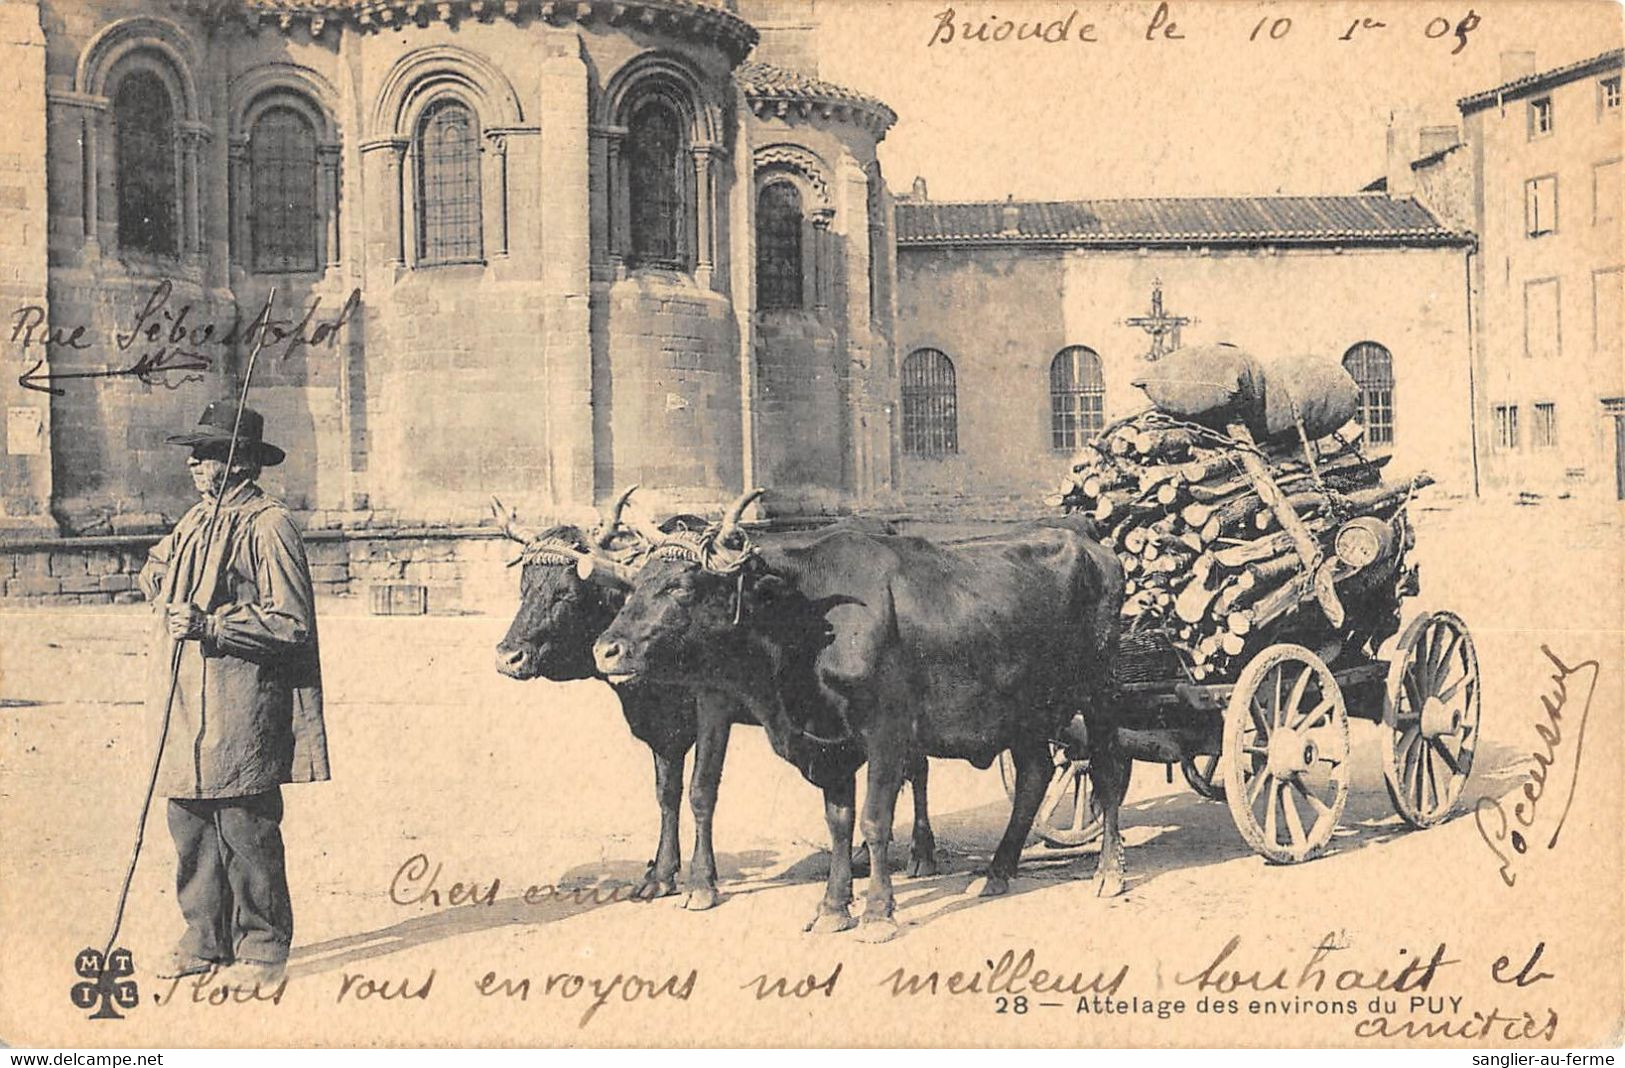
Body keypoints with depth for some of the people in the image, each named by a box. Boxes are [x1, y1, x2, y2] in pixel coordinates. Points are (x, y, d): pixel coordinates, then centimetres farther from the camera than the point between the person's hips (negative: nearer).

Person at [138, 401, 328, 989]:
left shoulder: (268, 526, -10)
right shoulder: (198, 520, 16)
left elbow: (291, 622, -14)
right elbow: (155, 577, 29)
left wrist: (212, 623, -21)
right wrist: (160, 571, 5)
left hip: (242, 709, -8)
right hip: (188, 704, 8)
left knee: (246, 829, -2)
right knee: (190, 823, 12)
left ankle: (263, 949, 10)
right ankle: (206, 940, 24)